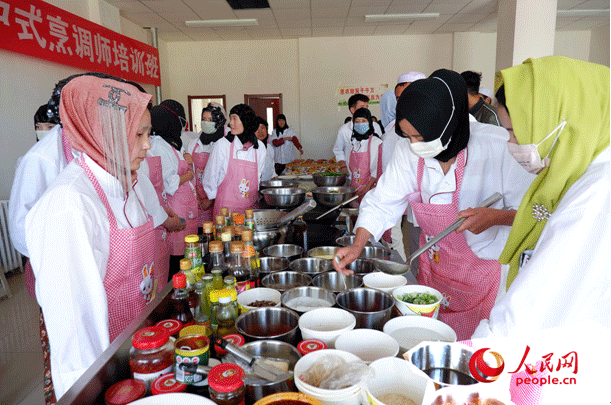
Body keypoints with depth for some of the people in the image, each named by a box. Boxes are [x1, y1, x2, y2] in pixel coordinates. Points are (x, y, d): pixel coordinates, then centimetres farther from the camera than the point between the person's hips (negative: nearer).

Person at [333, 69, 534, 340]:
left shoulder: (495, 147, -23)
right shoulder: (408, 150, -12)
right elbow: (383, 202, -7)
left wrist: (494, 217, -32)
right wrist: (357, 245, -18)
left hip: (487, 265, -3)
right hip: (435, 265, 4)